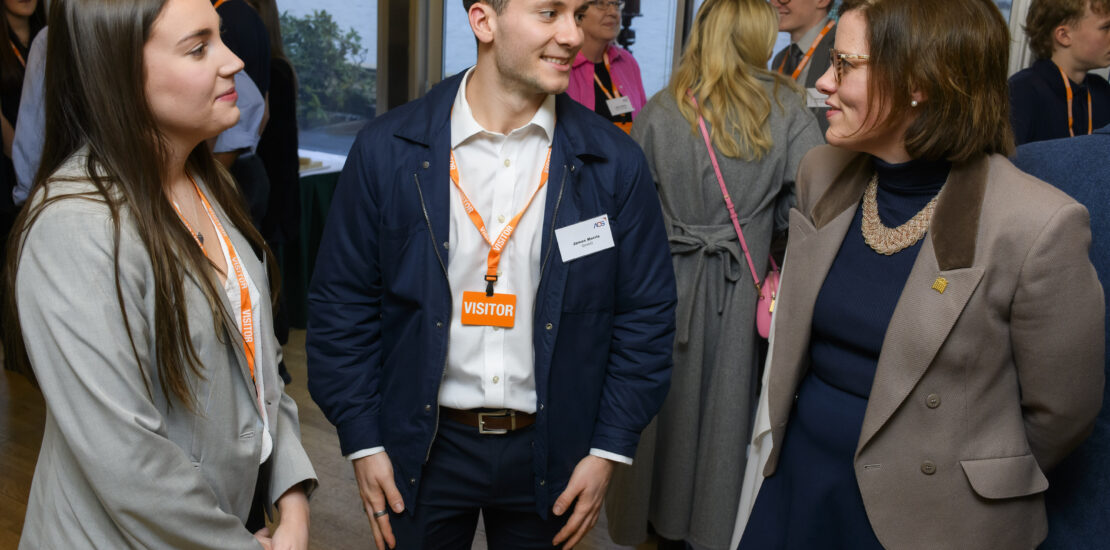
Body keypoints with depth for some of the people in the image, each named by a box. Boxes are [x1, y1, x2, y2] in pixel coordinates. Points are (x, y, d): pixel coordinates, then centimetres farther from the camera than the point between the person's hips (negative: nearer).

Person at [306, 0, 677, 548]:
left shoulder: (614, 162, -7)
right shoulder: (388, 148, -8)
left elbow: (645, 314, -2)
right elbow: (341, 303, -3)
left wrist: (609, 450, -3)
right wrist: (361, 441, -3)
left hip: (549, 452, 1)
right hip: (424, 447, 0)